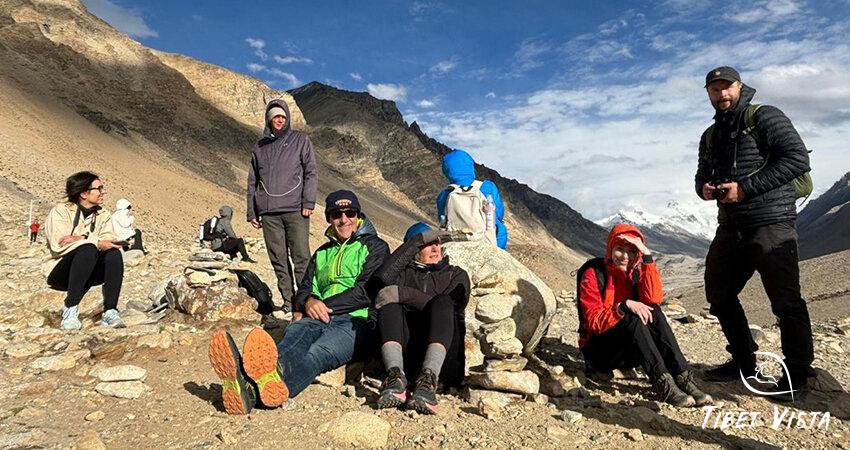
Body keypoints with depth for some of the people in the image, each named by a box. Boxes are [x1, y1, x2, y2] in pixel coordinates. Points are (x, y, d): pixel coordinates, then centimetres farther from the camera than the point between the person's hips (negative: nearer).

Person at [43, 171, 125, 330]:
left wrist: (81, 238, -24)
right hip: (60, 273, -4)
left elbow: (109, 241, -8)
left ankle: (110, 312, -27)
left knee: (114, 253, -25)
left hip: (89, 274, 4)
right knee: (88, 250, -34)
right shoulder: (60, 211, -5)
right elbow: (59, 244, -20)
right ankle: (70, 310, -28)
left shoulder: (103, 215, 9)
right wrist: (96, 243, -29)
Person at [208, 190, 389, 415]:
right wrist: (308, 301, -6)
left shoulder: (375, 247, 13)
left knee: (318, 352, -37)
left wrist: (323, 306, -6)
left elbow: (366, 291, -2)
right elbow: (304, 289, 20)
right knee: (296, 332, -33)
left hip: (357, 322, -4)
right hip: (318, 320, 4)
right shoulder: (323, 253, 30)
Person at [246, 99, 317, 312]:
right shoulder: (260, 146, 19)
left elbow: (311, 172, 2)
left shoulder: (300, 140, 10)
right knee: (278, 259, 3)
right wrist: (251, 212, 13)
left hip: (295, 209, -3)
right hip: (268, 212, 3)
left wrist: (308, 202, -9)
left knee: (301, 257, -7)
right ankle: (288, 301, 9)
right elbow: (253, 181, 20)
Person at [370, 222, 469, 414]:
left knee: (443, 302, -27)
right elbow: (384, 278, -1)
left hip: (444, 357, -1)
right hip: (407, 355, 1)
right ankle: (396, 377, -42)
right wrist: (419, 239, 1)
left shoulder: (456, 274, 24)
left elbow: (447, 306, -1)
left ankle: (429, 379, -45)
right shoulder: (404, 272, 26)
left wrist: (403, 294, -12)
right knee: (389, 303, -23)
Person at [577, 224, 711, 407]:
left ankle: (683, 378, -27)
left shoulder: (636, 272, 3)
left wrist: (647, 256, -24)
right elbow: (593, 321, -18)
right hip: (600, 349, -4)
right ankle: (663, 383, -36)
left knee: (654, 313, -22)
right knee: (633, 319, -30)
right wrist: (624, 306, -33)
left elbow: (653, 299, -19)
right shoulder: (593, 273, -11)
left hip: (630, 350, 4)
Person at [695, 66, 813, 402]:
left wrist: (746, 187, -18)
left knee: (785, 301, -4)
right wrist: (704, 188, 1)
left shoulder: (764, 117, -4)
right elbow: (703, 174, 26)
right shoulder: (710, 135, 18)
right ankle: (744, 362, 26)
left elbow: (798, 158, -13)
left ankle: (796, 374, 11)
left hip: (770, 223, -8)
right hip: (730, 226, 8)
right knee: (718, 293, 11)